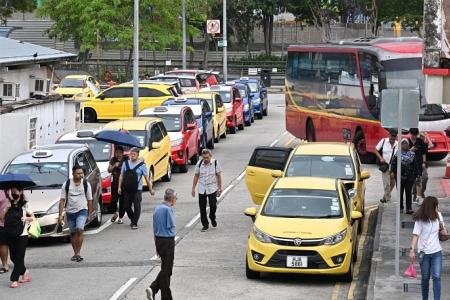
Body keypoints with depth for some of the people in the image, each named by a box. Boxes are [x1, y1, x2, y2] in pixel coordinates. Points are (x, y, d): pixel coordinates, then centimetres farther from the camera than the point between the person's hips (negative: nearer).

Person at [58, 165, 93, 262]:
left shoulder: (86, 184, 0)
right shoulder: (66, 184, -1)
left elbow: (89, 200, 7)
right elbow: (62, 200, -1)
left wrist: (90, 215, 6)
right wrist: (60, 215, -7)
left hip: (82, 211, -2)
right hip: (70, 212, 2)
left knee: (80, 230, -21)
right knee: (73, 233, 10)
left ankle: (78, 253, -17)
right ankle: (75, 253, 23)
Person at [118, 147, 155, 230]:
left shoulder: (142, 165, -2)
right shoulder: (125, 163, 8)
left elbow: (147, 178, -1)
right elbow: (121, 176, 12)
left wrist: (151, 189, -2)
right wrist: (119, 187, 5)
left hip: (137, 190, -4)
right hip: (127, 190, 4)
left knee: (137, 207, -8)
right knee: (127, 207, 8)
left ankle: (134, 223, 0)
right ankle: (132, 220, 29)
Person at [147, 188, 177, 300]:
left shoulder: (157, 208, 10)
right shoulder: (168, 209, -16)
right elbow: (171, 226, -17)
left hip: (158, 240, 8)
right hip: (168, 241, -8)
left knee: (165, 268, 16)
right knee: (166, 269, 0)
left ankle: (152, 289, 4)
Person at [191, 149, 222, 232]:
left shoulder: (215, 163, -6)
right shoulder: (199, 164, -2)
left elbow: (219, 176, 0)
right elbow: (196, 176, 7)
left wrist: (219, 188, -2)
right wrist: (193, 188, 6)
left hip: (212, 188, -2)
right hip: (202, 189, 2)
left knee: (213, 205, -8)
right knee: (202, 207, 1)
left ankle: (212, 218, 23)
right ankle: (205, 224, 14)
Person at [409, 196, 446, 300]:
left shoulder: (438, 216, 1)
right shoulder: (420, 220, -11)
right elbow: (416, 235, -14)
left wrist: (443, 229, -4)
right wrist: (412, 250, -23)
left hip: (436, 252, 2)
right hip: (424, 253, -2)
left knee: (436, 277, -9)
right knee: (425, 278, 8)